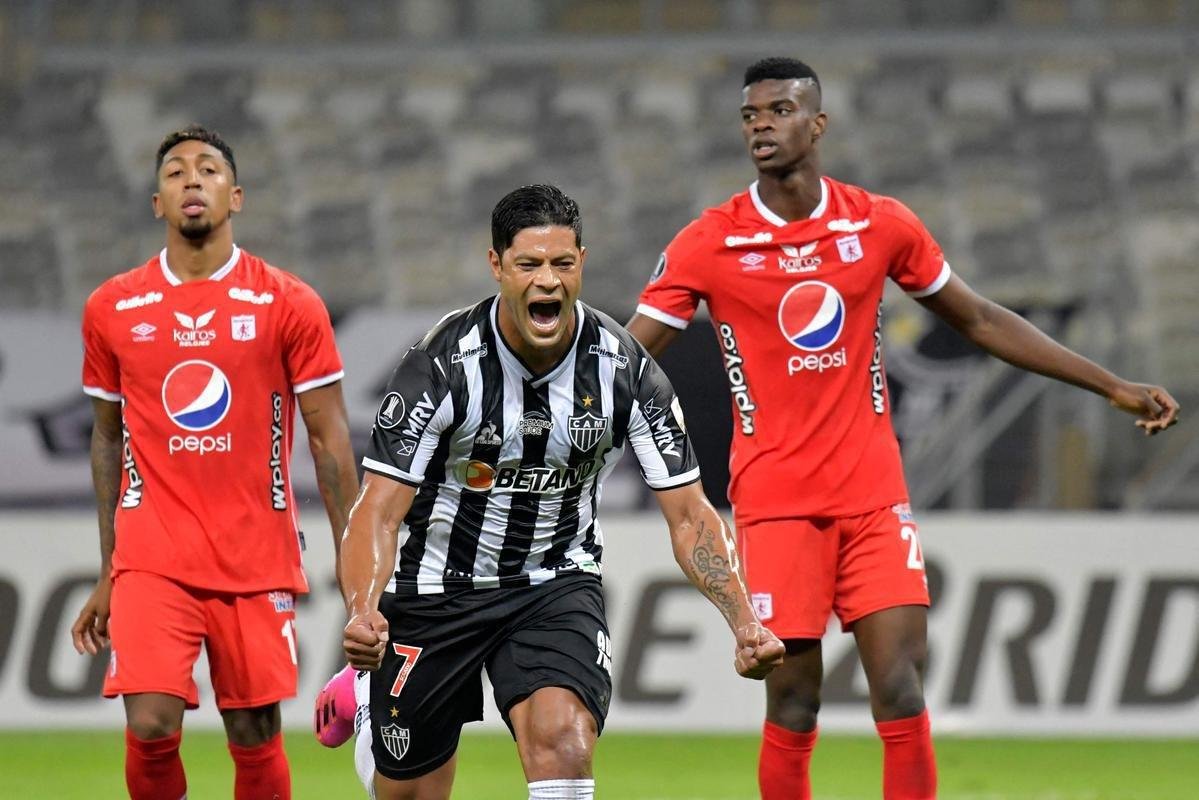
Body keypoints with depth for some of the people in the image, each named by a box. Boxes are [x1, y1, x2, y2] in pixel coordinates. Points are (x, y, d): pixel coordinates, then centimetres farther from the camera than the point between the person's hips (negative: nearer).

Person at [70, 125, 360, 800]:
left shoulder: (288, 305, 1)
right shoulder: (112, 309, 6)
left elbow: (330, 440, 3)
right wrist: (107, 576, 14)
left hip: (259, 560, 0)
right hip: (150, 559, 0)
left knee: (256, 737, 2)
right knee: (151, 726, -15)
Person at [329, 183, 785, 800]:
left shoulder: (624, 369, -14)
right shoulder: (443, 365, -21)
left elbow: (689, 515, -8)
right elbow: (379, 512, -24)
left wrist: (743, 622, -24)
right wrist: (362, 612, -44)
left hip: (555, 587, 1)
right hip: (434, 587, -1)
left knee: (564, 743, -28)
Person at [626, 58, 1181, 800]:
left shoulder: (883, 225, 4)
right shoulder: (708, 244, -3)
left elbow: (981, 320, 14)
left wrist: (1114, 386, 14)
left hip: (874, 498, 2)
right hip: (775, 503, -2)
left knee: (902, 696, -7)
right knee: (793, 707, -5)